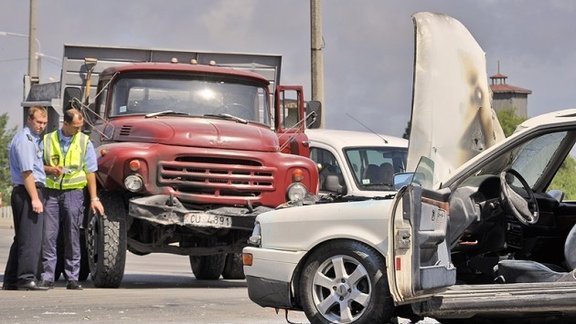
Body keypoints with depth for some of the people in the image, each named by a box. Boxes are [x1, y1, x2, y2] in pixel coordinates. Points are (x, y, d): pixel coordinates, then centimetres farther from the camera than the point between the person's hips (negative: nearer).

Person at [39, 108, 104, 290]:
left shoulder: (85, 142, 4)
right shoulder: (48, 140, 5)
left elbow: (90, 172, 4)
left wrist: (94, 198, -1)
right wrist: (49, 169, -10)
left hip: (73, 193, -1)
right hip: (51, 193, 1)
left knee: (72, 237, 1)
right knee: (48, 236, -2)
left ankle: (72, 278, 5)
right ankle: (47, 277, 1)